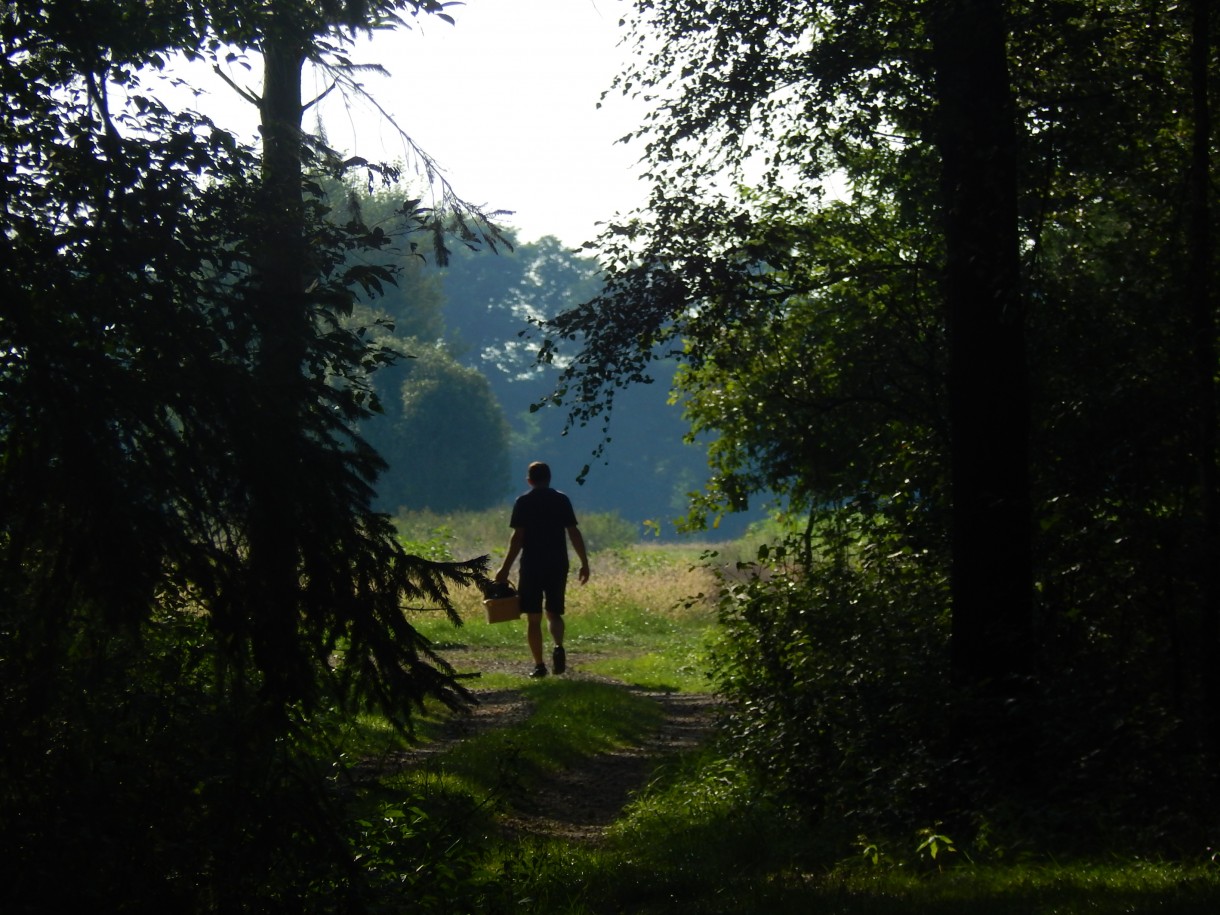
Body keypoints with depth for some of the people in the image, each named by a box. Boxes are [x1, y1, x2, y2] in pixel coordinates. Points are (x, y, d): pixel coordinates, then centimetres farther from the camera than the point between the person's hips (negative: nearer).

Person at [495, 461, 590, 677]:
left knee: (533, 617, 5)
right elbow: (574, 533, 2)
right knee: (554, 612, 13)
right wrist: (584, 563, 8)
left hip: (532, 566, -2)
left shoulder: (523, 502, -3)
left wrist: (505, 568, -5)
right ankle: (558, 646, -15)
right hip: (558, 565, 2)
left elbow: (518, 537, -8)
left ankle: (539, 665, 1)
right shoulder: (562, 500, 5)